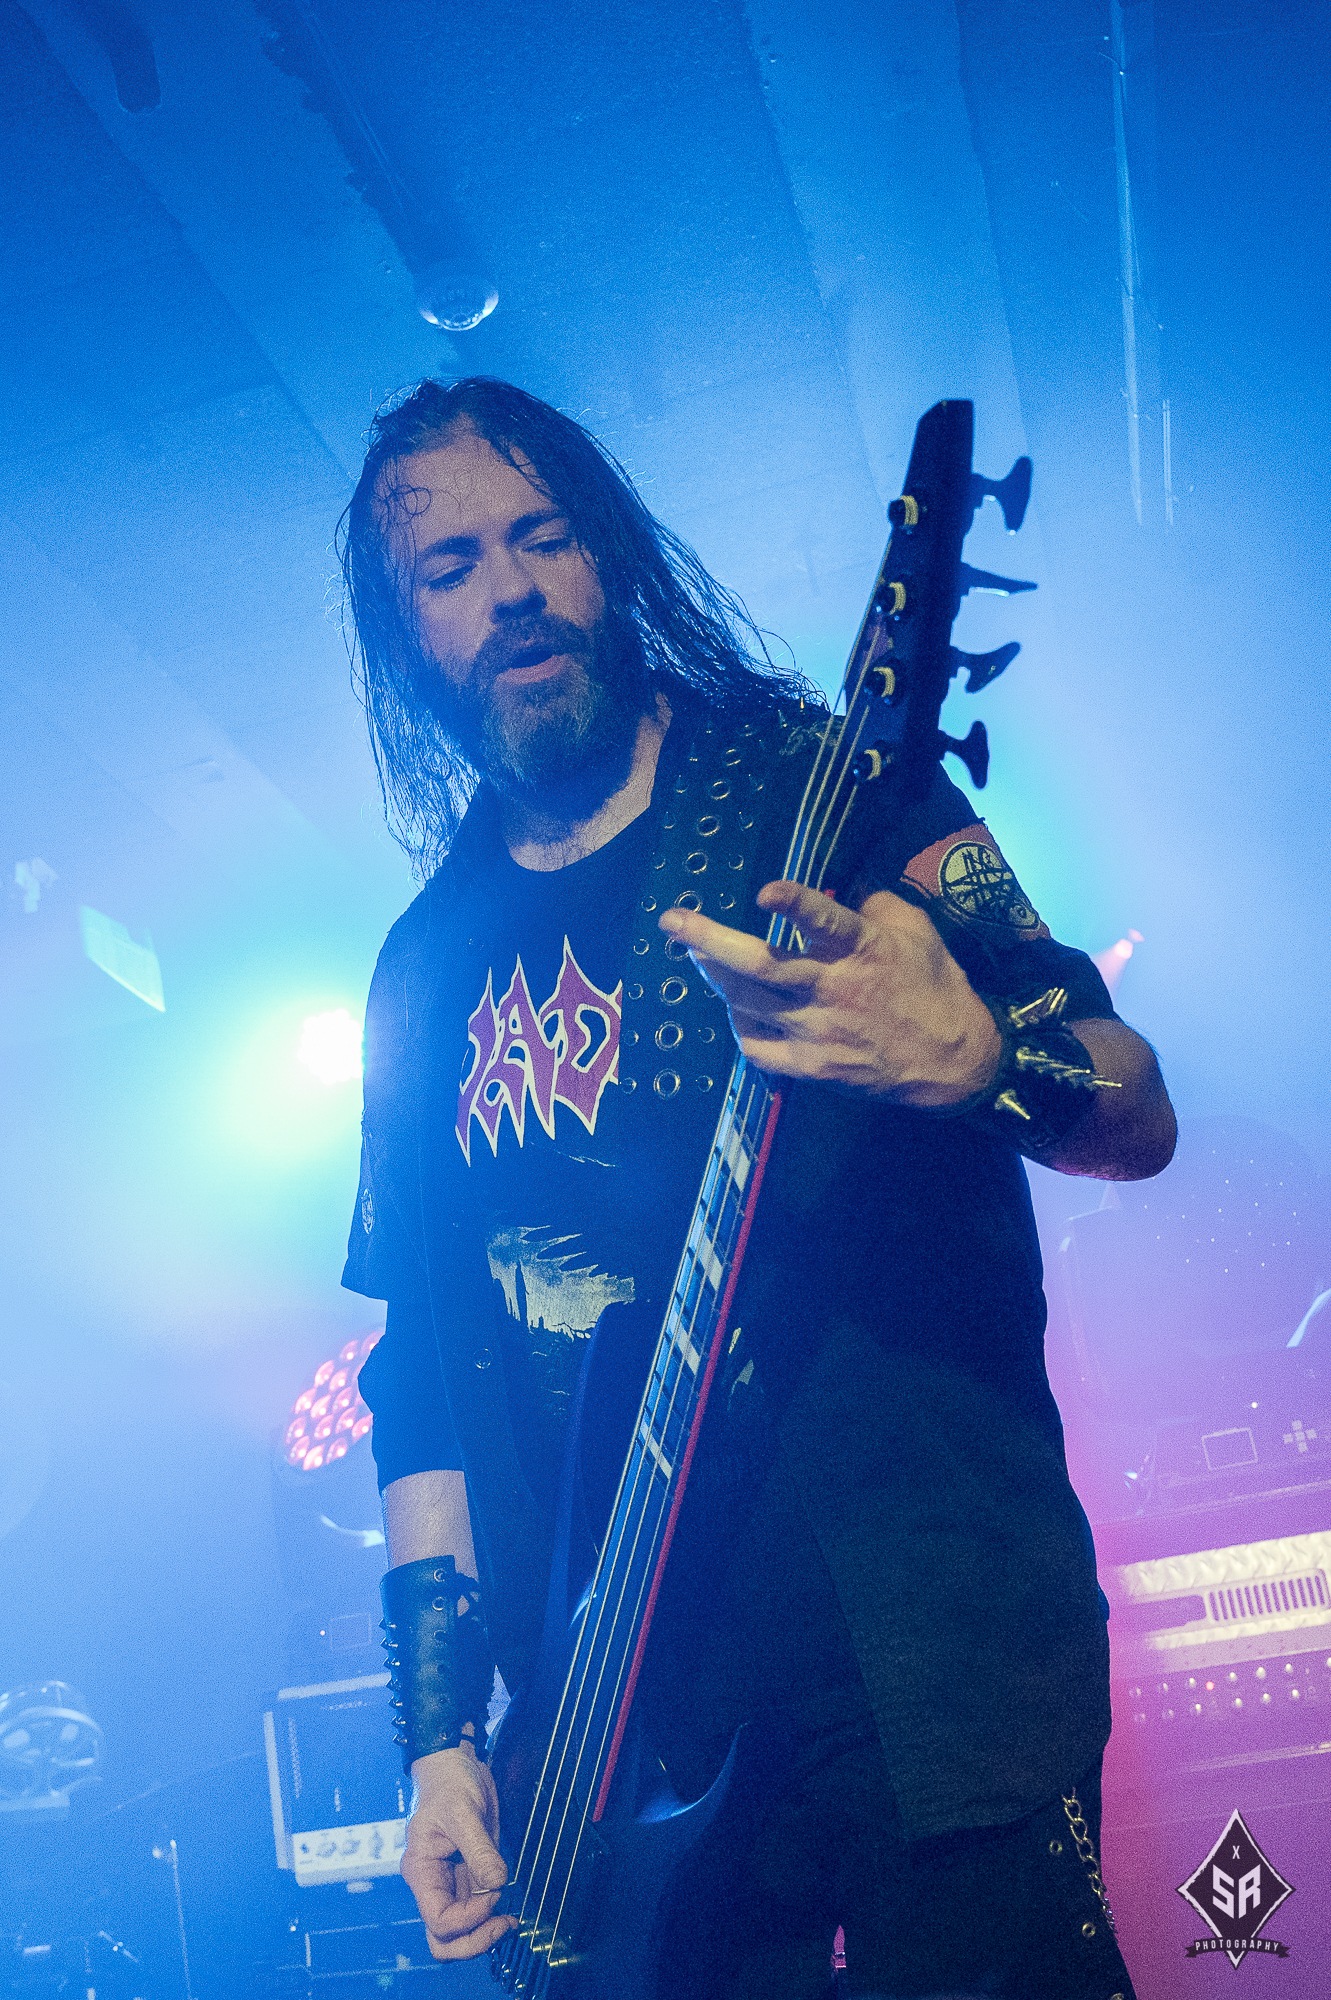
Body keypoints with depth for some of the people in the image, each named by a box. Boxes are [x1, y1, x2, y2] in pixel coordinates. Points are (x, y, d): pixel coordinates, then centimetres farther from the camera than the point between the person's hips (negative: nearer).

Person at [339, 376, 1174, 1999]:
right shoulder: (426, 977, 13)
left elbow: (1135, 1120, -4)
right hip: (614, 1701, 4)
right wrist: (440, 1732, 6)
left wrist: (968, 1056, -26)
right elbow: (419, 1367, 13)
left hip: (922, 1626, -3)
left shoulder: (815, 787, 1)